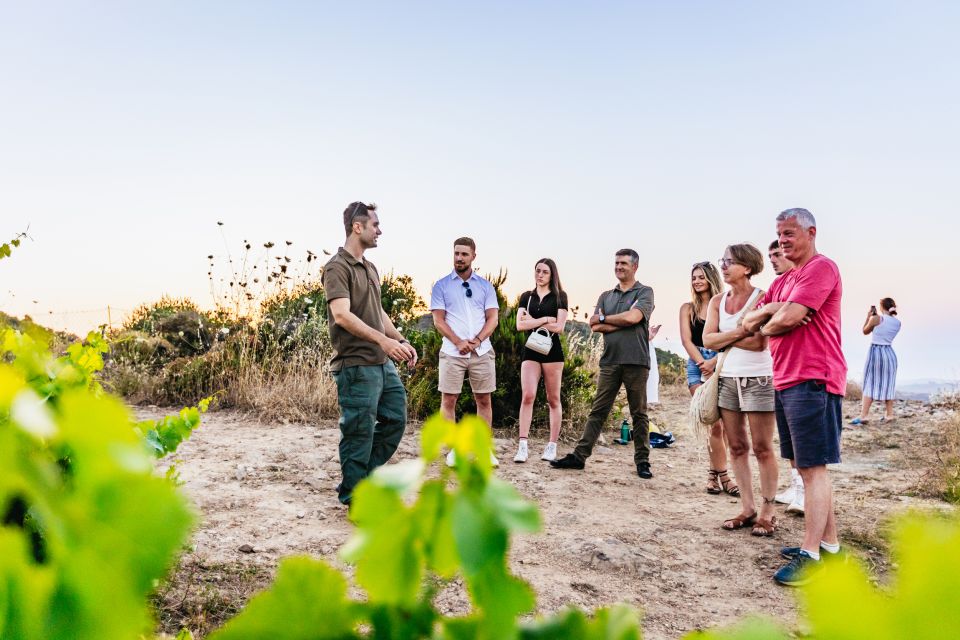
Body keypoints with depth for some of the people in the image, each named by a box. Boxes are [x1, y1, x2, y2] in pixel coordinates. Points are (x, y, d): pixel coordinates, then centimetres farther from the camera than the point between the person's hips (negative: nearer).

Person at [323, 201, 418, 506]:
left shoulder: (370, 268, 17)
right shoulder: (337, 267, -11)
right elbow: (342, 315, -24)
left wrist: (401, 340, 14)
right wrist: (383, 340, -31)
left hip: (383, 363, 9)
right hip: (355, 364, -9)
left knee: (395, 419, 14)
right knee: (359, 432, -1)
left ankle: (356, 480, 27)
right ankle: (354, 499, 14)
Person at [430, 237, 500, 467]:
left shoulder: (485, 286, 10)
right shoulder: (441, 285, 5)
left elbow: (493, 318, 4)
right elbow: (438, 320, -1)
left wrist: (476, 340, -12)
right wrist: (458, 342, -14)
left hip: (482, 351, 2)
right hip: (452, 352, -1)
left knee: (484, 400, 4)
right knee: (448, 400, -1)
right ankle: (453, 449, 8)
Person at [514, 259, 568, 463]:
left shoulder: (559, 296, 5)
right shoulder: (526, 297, 11)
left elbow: (559, 327, -7)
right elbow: (520, 325, -2)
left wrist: (533, 321, -5)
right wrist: (545, 319, -8)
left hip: (552, 350, -1)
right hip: (531, 350, 2)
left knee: (553, 399, 3)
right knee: (527, 396, -11)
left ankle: (552, 446, 10)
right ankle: (522, 446, -13)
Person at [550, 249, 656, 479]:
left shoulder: (645, 292, 5)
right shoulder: (606, 296, 17)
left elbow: (633, 317, -14)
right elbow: (594, 326, 4)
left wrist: (604, 318, -1)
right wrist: (624, 324, -7)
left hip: (636, 361, -3)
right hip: (610, 361, 4)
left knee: (639, 414, 5)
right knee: (597, 411, 3)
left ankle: (642, 462, 12)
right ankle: (579, 456, 4)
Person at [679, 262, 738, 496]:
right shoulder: (688, 308, 11)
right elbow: (686, 340, 2)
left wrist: (714, 362, -13)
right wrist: (703, 365, -9)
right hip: (697, 366, 0)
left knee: (720, 424, -7)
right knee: (715, 423, -8)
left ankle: (714, 473, 8)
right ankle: (722, 476, 1)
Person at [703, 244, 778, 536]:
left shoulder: (761, 298, -8)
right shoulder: (717, 301, 8)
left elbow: (759, 342, -19)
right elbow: (708, 340, -4)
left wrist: (724, 340, -10)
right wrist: (739, 332, -14)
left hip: (758, 379, -6)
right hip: (727, 378, 6)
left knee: (762, 448, 0)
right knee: (737, 447, 8)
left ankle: (767, 512, 10)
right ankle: (747, 509, 16)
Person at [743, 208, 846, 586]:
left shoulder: (821, 268, -8)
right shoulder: (783, 281, 20)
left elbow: (789, 318, -20)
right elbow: (748, 321, 12)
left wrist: (765, 325, 0)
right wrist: (773, 310, -7)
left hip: (812, 381, -10)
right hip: (785, 381, 10)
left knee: (813, 468, -6)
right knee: (805, 466, 14)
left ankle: (810, 555, -2)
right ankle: (829, 544, 23)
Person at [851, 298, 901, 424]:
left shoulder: (876, 318, -10)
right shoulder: (897, 322, 6)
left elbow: (865, 331, 5)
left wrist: (868, 316, 14)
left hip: (876, 352, -5)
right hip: (889, 353, 5)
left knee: (870, 384, -3)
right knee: (888, 384, 11)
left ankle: (863, 416, -7)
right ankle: (889, 414, 14)